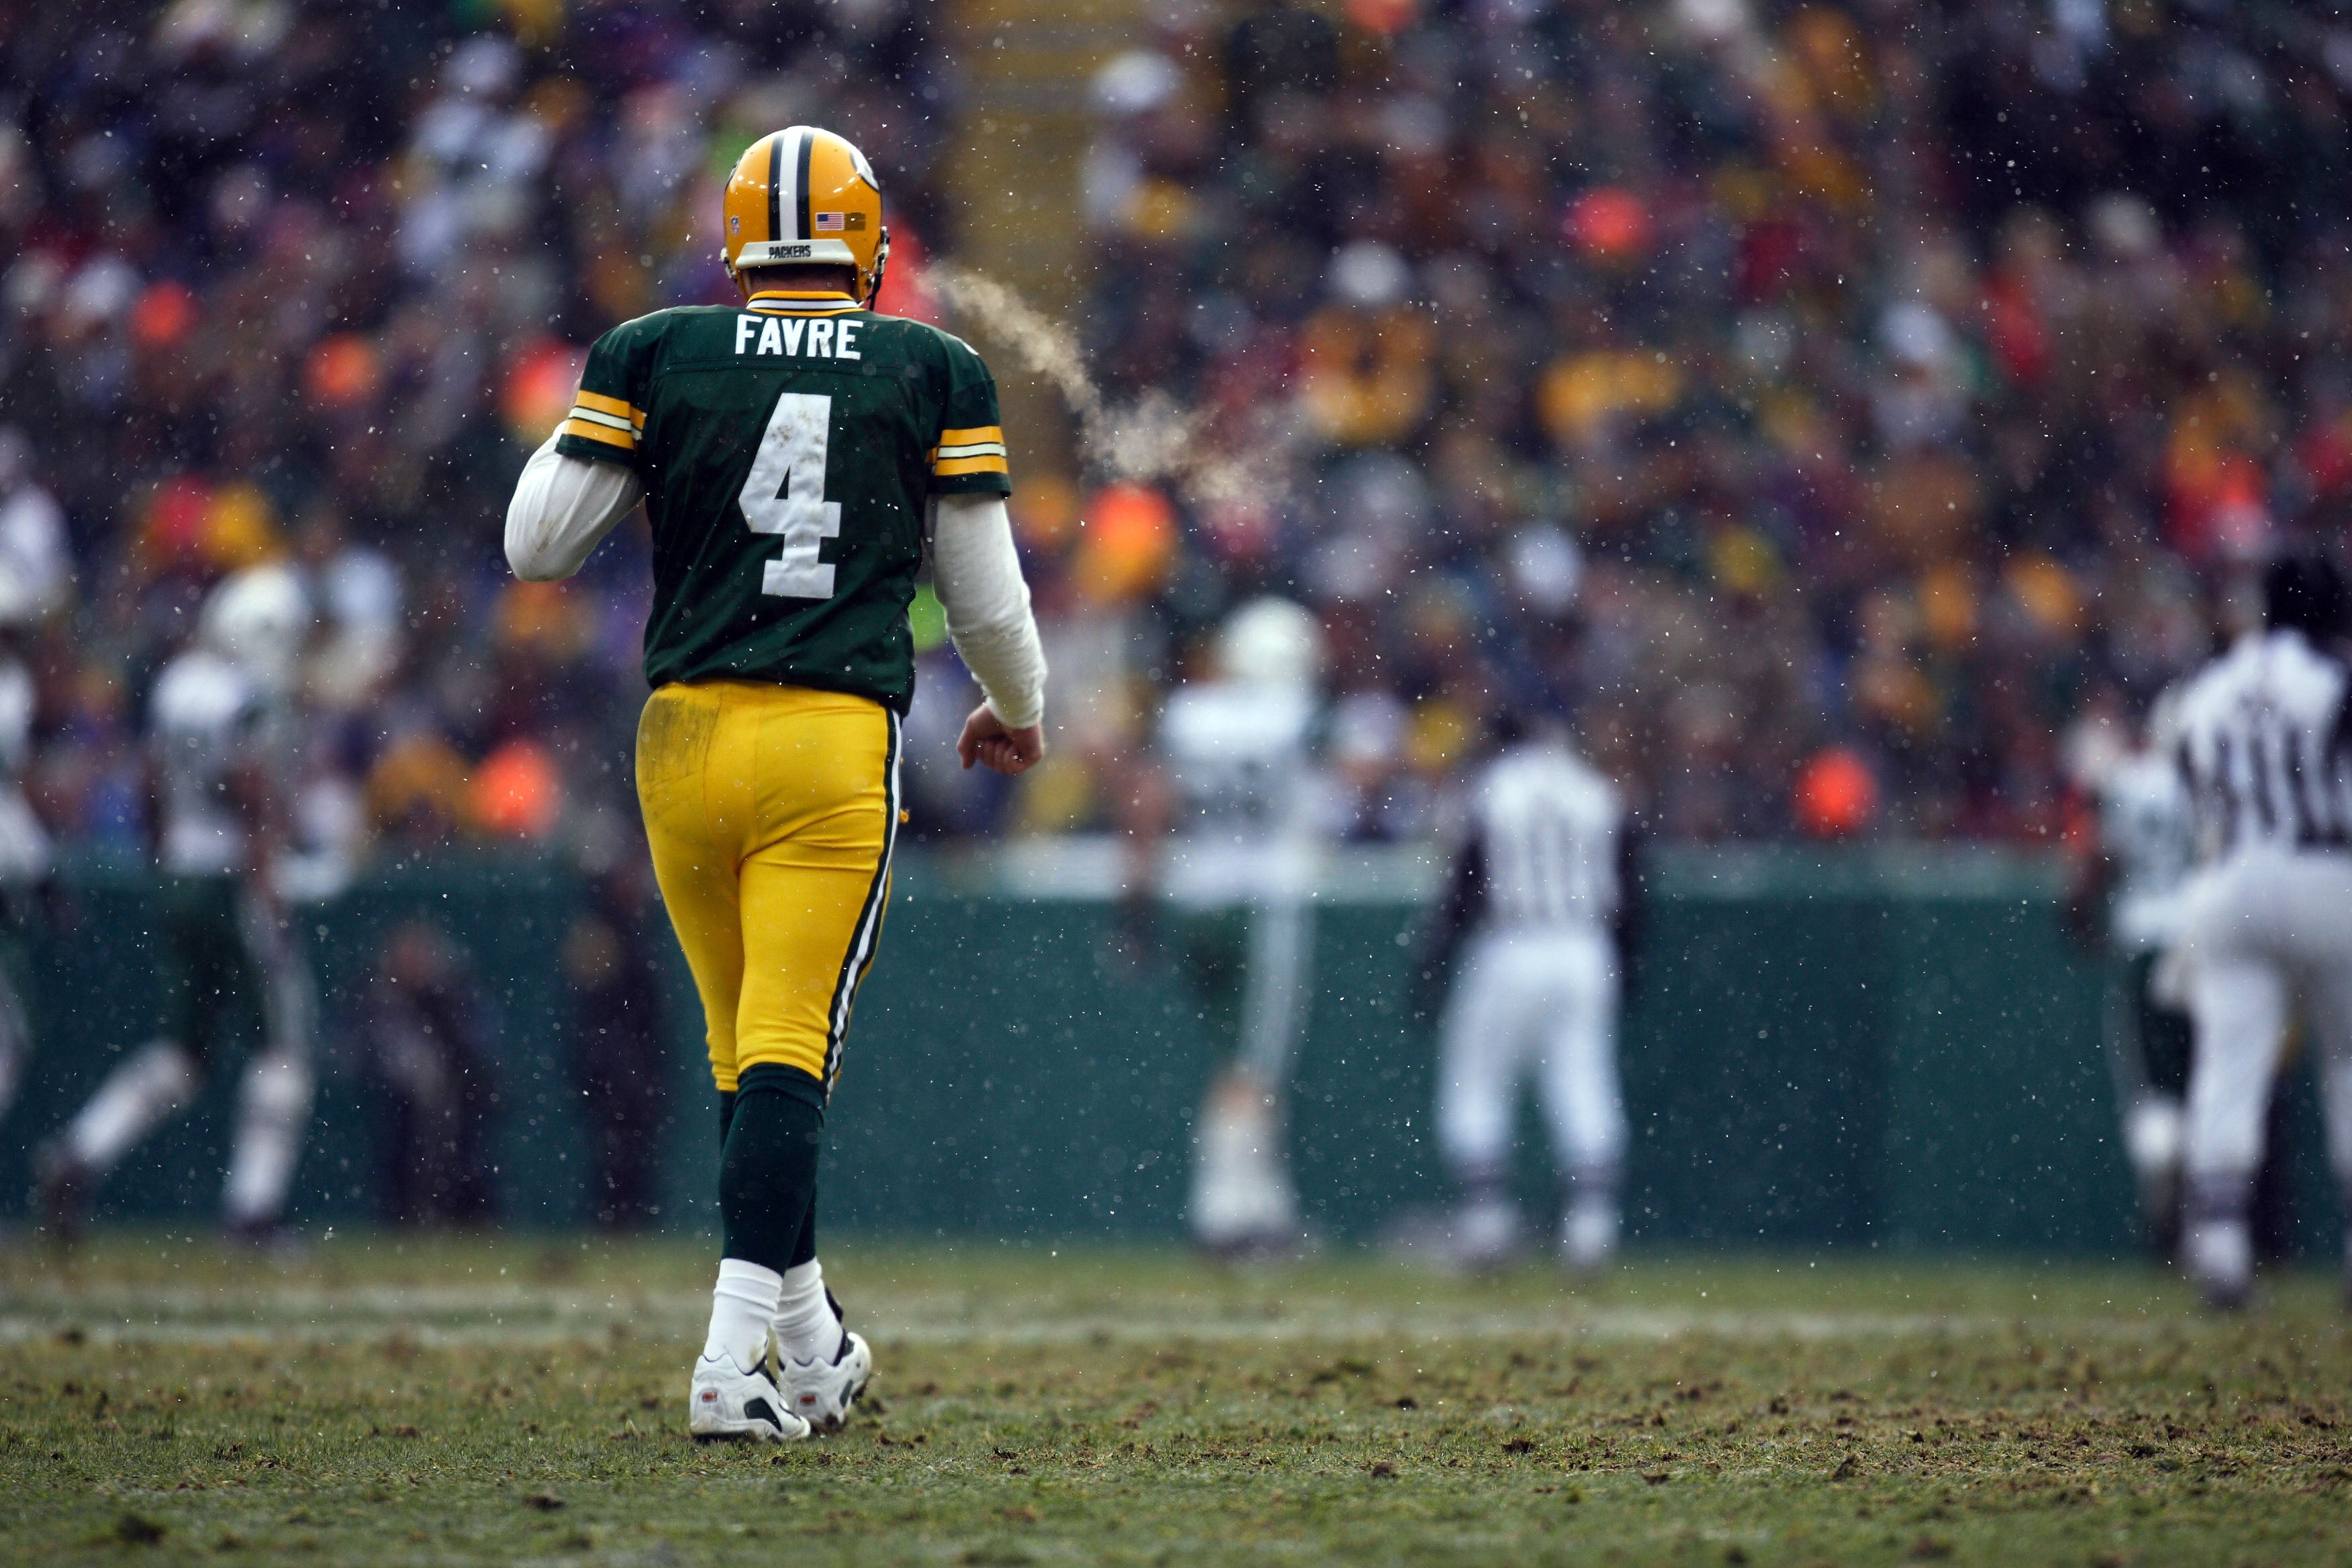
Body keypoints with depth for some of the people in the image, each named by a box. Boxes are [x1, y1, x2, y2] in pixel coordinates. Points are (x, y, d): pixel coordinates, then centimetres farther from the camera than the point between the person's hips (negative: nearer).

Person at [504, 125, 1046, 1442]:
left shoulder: (655, 360, 4)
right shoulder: (933, 375, 4)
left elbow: (537, 545, 6)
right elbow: (988, 599, 8)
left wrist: (572, 441, 25)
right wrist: (1020, 712, 27)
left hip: (686, 737, 2)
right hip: (840, 741, -2)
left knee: (748, 1051, 15)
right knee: (790, 1052, -5)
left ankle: (814, 1356, 24)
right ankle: (733, 1359, -18)